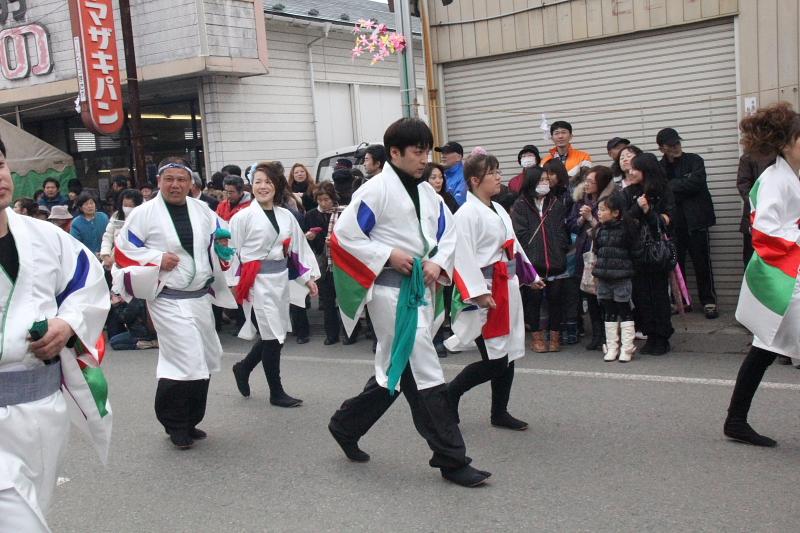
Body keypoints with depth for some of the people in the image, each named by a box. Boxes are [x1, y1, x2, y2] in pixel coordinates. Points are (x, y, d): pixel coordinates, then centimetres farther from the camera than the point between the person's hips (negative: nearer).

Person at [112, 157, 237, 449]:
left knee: (203, 361, 13)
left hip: (201, 296, 7)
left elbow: (220, 240, 19)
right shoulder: (143, 214, -7)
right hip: (168, 299, -6)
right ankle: (175, 425, 6)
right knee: (186, 361, -14)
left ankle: (188, 422, 31)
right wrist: (157, 260, -15)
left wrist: (223, 245, -4)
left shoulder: (203, 211, 8)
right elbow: (123, 251, -4)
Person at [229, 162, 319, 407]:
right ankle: (276, 392, 14)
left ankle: (243, 368, 37)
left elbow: (298, 248, 13)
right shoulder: (243, 217, -8)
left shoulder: (286, 215, 7)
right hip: (257, 282, -6)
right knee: (272, 335, -1)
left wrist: (308, 278, 11)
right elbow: (232, 251, -6)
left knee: (275, 333, 12)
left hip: (281, 279, 6)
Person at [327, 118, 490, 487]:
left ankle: (346, 426, 36)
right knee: (423, 371, -7)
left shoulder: (427, 192, 11)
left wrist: (438, 262, -2)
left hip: (420, 288, 8)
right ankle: (451, 459, 0)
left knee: (396, 370, 17)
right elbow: (343, 235, -12)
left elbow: (448, 232, 17)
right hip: (390, 289, -8)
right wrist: (388, 255, -16)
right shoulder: (376, 190, -10)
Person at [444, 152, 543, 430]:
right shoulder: (467, 214, -14)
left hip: (507, 290, 9)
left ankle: (500, 412, 24)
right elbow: (463, 258, -20)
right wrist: (479, 292, -26)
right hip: (484, 293, -9)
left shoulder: (499, 211, 14)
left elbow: (513, 247, 24)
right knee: (494, 360, -7)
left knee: (508, 353, 12)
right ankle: (450, 394, 12)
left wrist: (531, 275, 27)